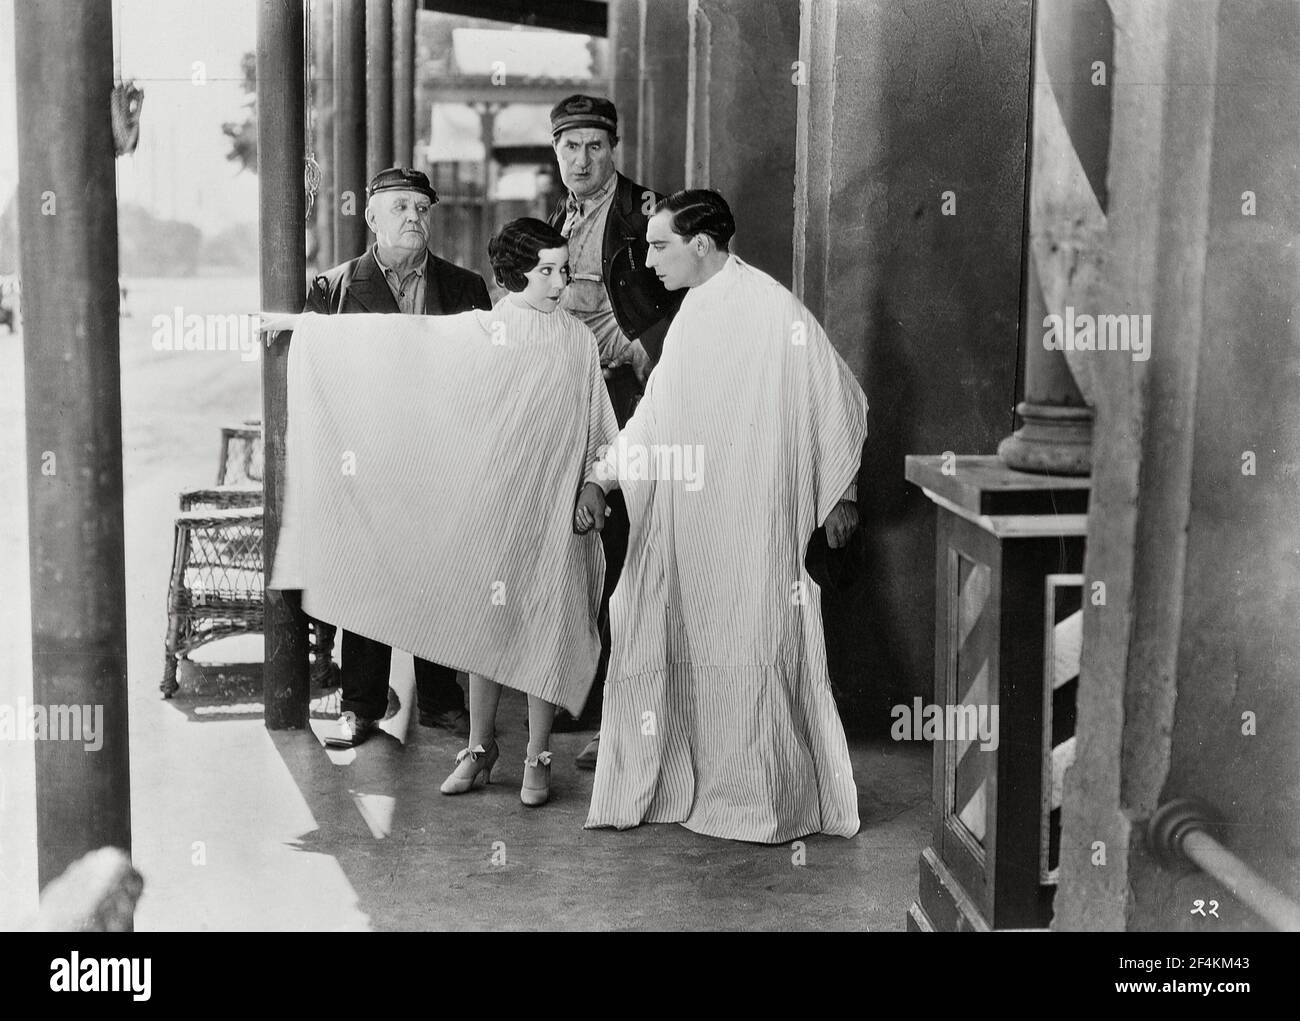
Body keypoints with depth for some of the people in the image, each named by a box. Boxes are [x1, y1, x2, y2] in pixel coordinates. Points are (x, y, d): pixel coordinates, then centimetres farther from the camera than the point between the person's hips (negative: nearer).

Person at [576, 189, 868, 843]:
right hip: (684, 522, 7)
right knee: (684, 652, 9)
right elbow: (655, 412, 16)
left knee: (747, 651, 0)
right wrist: (601, 481, 5)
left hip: (750, 518, -7)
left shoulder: (773, 311, -13)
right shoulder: (692, 314, 12)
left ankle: (760, 801, 13)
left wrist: (841, 495, -2)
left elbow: (841, 399, -7)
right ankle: (682, 787, 20)